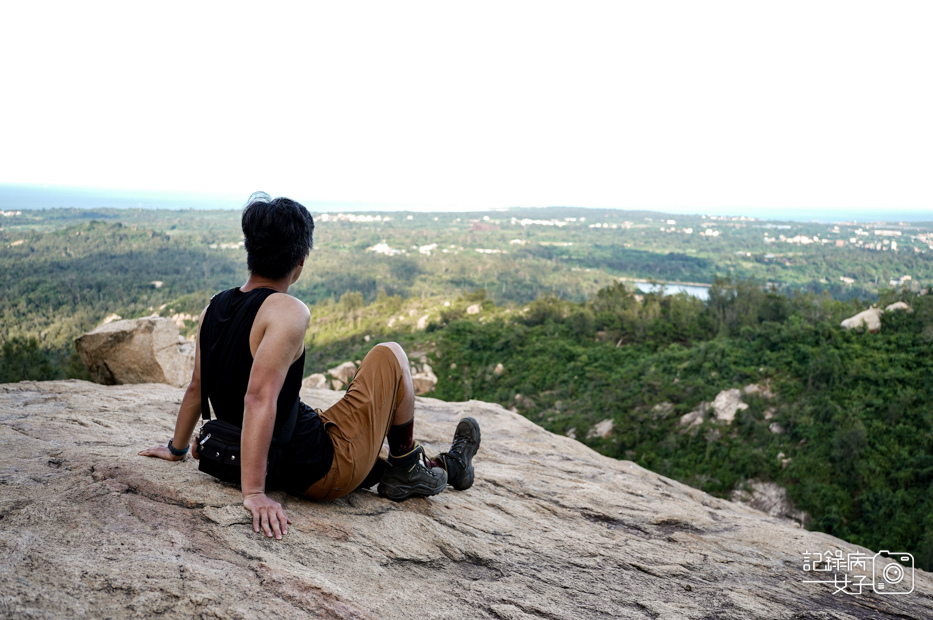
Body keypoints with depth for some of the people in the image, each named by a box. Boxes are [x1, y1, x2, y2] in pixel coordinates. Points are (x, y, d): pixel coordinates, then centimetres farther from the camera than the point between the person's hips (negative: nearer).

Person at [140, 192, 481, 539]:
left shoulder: (214, 308, 1)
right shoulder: (288, 312, -23)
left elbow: (196, 387, 11)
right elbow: (260, 399, -33)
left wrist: (176, 449, 24)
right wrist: (253, 493, -33)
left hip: (284, 470, 8)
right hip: (321, 474, -8)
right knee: (390, 356, 9)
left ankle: (442, 466, 40)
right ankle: (406, 467, 22)